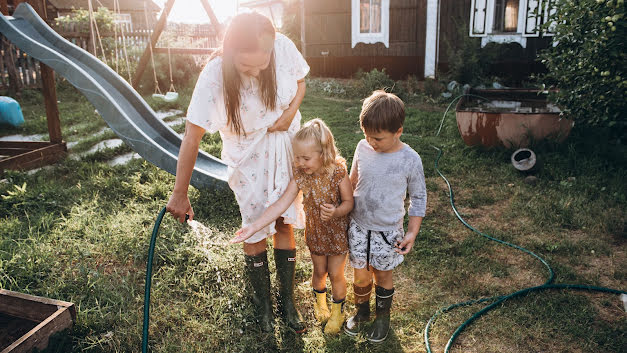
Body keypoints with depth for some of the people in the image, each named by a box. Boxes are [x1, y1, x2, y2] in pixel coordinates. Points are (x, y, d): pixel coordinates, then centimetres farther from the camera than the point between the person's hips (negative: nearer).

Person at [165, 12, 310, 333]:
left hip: (285, 147, 3)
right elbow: (192, 137, -24)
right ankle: (262, 303, 27)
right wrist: (179, 194, -20)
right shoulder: (214, 76, -27)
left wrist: (291, 112, -19)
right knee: (255, 229, 4)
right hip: (248, 156, -2)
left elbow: (300, 81, 2)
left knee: (284, 223, 8)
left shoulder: (283, 47, -20)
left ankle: (287, 301, 26)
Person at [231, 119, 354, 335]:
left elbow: (349, 202, -15)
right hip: (315, 232, 3)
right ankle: (319, 302, 51)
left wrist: (335, 212, -39)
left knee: (336, 274, 11)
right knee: (320, 271, 20)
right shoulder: (300, 175, -17)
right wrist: (254, 227, -25)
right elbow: (280, 205, -19)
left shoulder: (338, 173, -26)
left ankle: (337, 312, 38)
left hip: (337, 232, -3)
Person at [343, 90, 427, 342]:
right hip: (358, 226, 2)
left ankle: (383, 316, 42)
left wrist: (412, 232, -8)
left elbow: (418, 197, -5)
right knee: (361, 276, 13)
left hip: (388, 231, -2)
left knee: (383, 276, 16)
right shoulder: (363, 148, -9)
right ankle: (361, 312, 41)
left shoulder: (410, 160, -17)